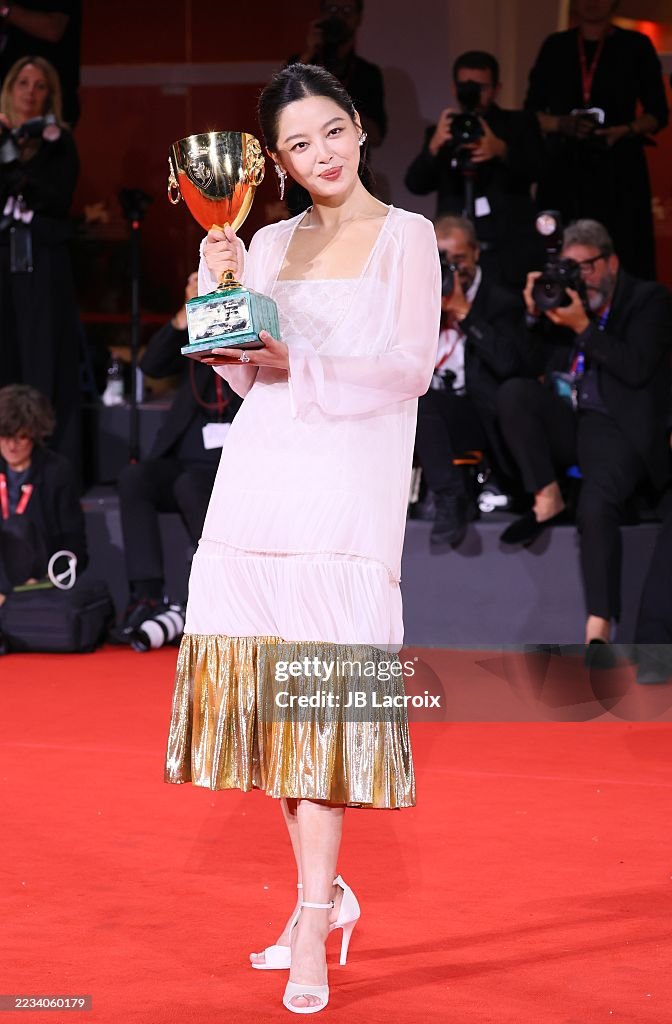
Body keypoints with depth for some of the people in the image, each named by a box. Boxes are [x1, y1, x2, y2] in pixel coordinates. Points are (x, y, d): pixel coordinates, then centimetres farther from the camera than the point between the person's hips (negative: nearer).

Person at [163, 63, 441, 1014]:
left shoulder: (405, 236, 5)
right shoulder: (268, 244, 17)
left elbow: (412, 365, -4)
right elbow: (242, 372, 12)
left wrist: (298, 367, -12)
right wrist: (220, 287, -3)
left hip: (347, 481, -5)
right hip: (259, 467, 5)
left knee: (325, 693, -10)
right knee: (267, 687, 3)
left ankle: (310, 933, -10)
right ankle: (326, 892, 18)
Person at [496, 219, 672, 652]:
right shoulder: (564, 299, 18)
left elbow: (637, 369, -10)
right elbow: (532, 367, 15)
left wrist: (584, 327, -12)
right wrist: (535, 316, 1)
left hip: (617, 427, -5)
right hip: (564, 420, 5)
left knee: (597, 505, -31)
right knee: (512, 392, -24)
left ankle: (599, 630, -35)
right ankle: (548, 499, -13)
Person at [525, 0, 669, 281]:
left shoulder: (636, 46, 6)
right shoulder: (555, 46, 12)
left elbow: (658, 114, 6)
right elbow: (531, 112, 11)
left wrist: (623, 131, -13)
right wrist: (563, 124, -10)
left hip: (619, 171, -1)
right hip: (564, 168, 2)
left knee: (620, 259, -10)